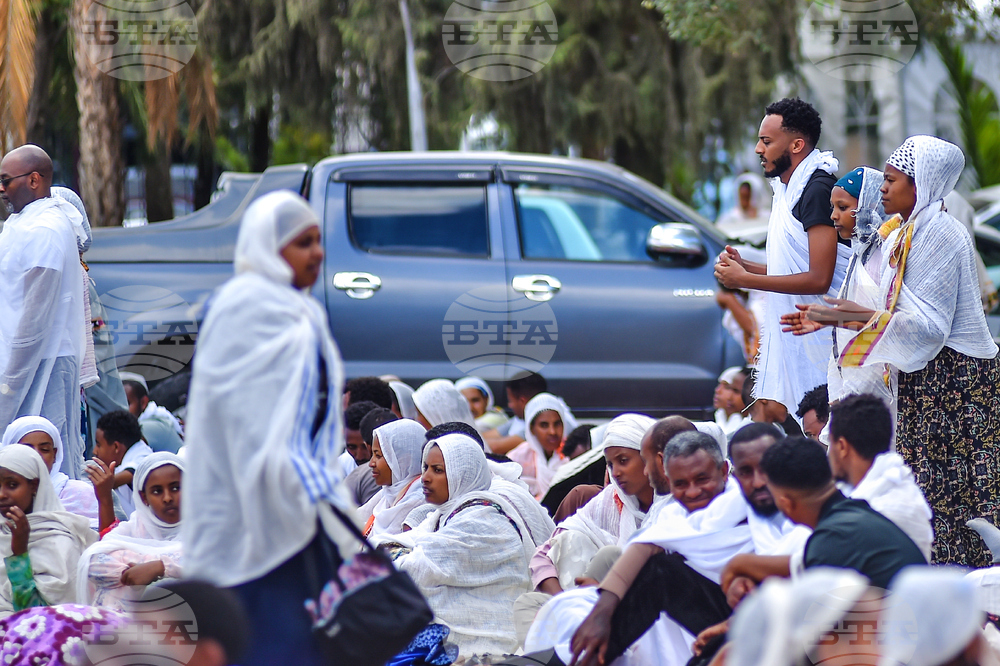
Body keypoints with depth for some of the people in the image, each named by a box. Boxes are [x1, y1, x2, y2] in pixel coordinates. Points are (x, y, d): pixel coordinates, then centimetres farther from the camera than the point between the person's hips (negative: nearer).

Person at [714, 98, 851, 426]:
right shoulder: (788, 189, 17)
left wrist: (745, 280, -15)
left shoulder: (818, 190, -15)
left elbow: (818, 279, -20)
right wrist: (744, 265, 8)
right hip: (788, 334, 10)